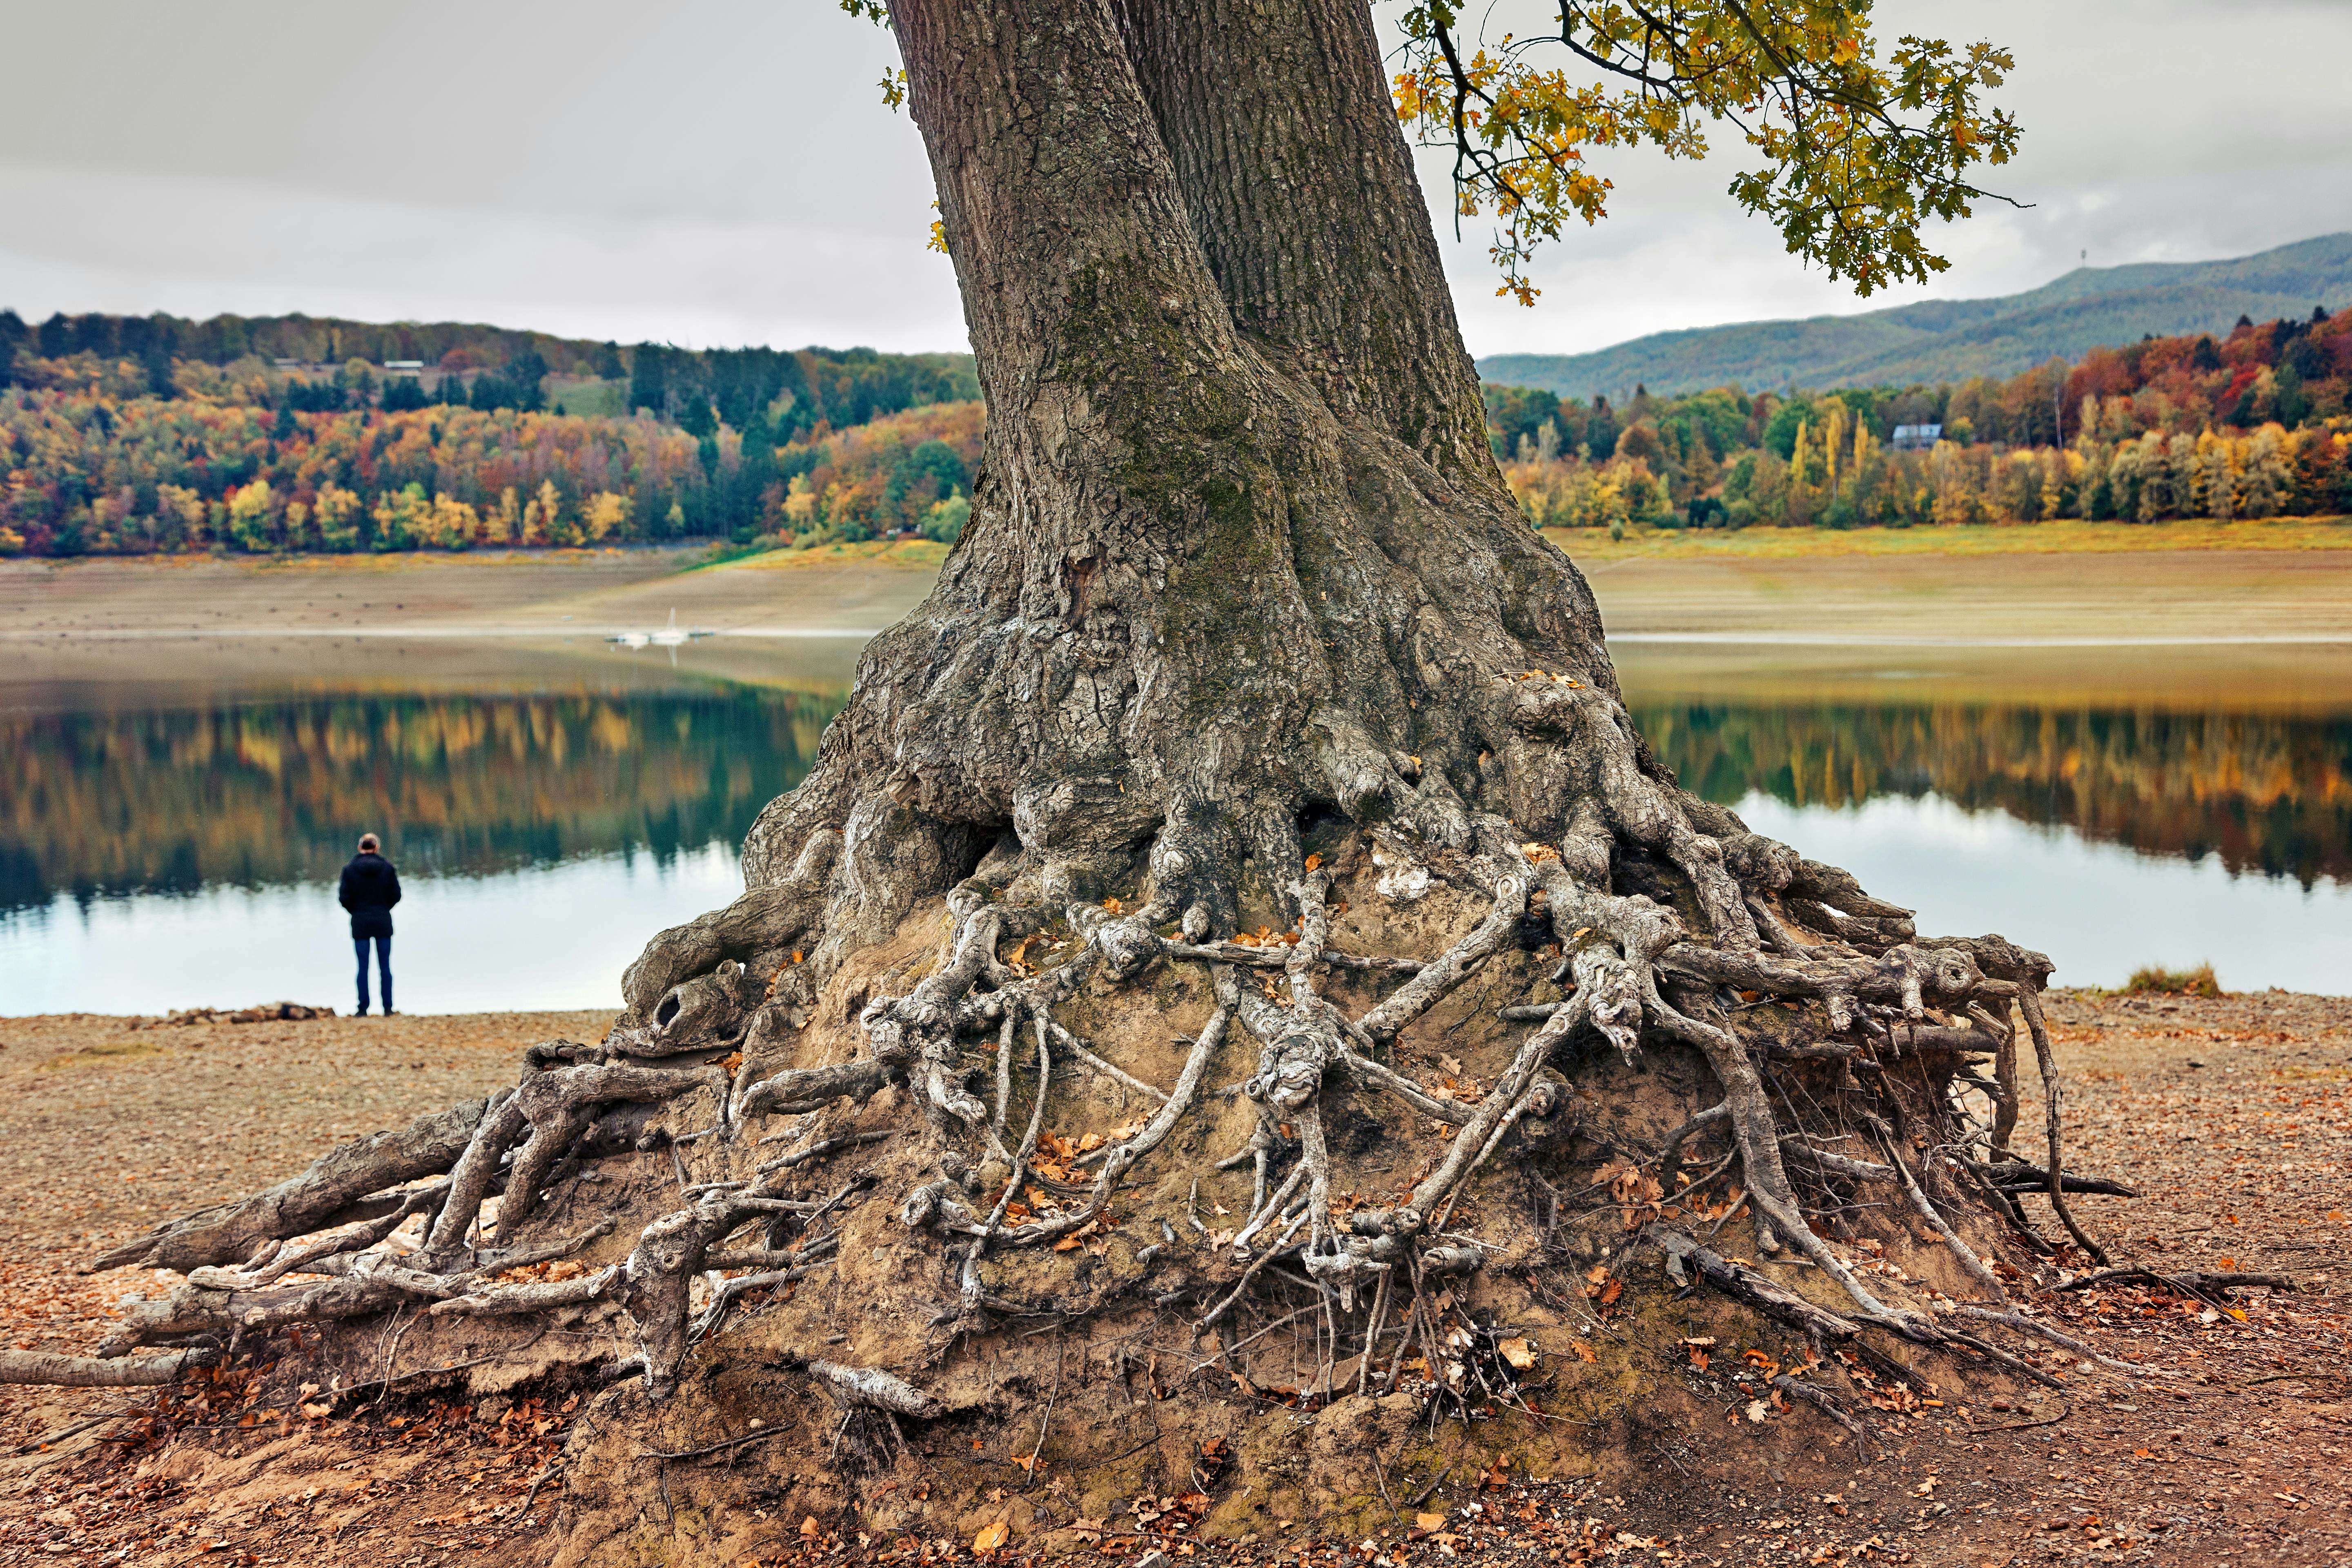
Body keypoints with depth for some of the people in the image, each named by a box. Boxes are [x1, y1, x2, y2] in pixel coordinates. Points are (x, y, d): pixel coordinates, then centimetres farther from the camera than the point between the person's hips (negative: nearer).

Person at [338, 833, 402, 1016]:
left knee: (363, 967, 4)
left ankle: (363, 1009, 3)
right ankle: (388, 1008, 5)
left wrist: (355, 910, 13)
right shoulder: (387, 867, -3)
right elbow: (396, 895, -1)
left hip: (360, 922, 0)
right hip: (383, 921, 1)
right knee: (385, 966, 6)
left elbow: (345, 899, -6)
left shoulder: (350, 869, -5)